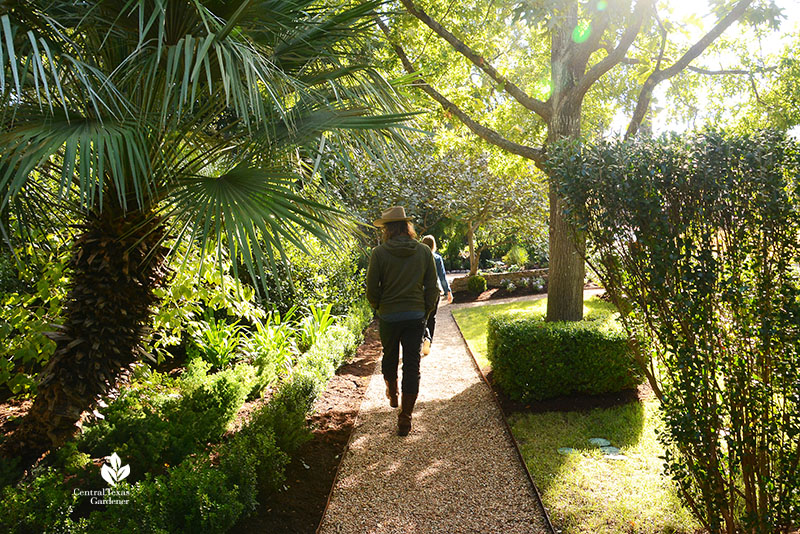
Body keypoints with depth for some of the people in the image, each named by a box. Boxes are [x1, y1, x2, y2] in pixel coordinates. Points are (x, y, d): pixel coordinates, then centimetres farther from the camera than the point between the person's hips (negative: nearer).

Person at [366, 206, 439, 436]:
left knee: (389, 358, 23)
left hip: (389, 316, -1)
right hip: (416, 316, 1)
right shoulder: (424, 251, -1)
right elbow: (432, 288, 2)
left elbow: (372, 289, -6)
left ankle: (392, 395, 46)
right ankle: (405, 419, 7)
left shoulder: (379, 253, -9)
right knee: (412, 366, 5)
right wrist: (425, 313, 12)